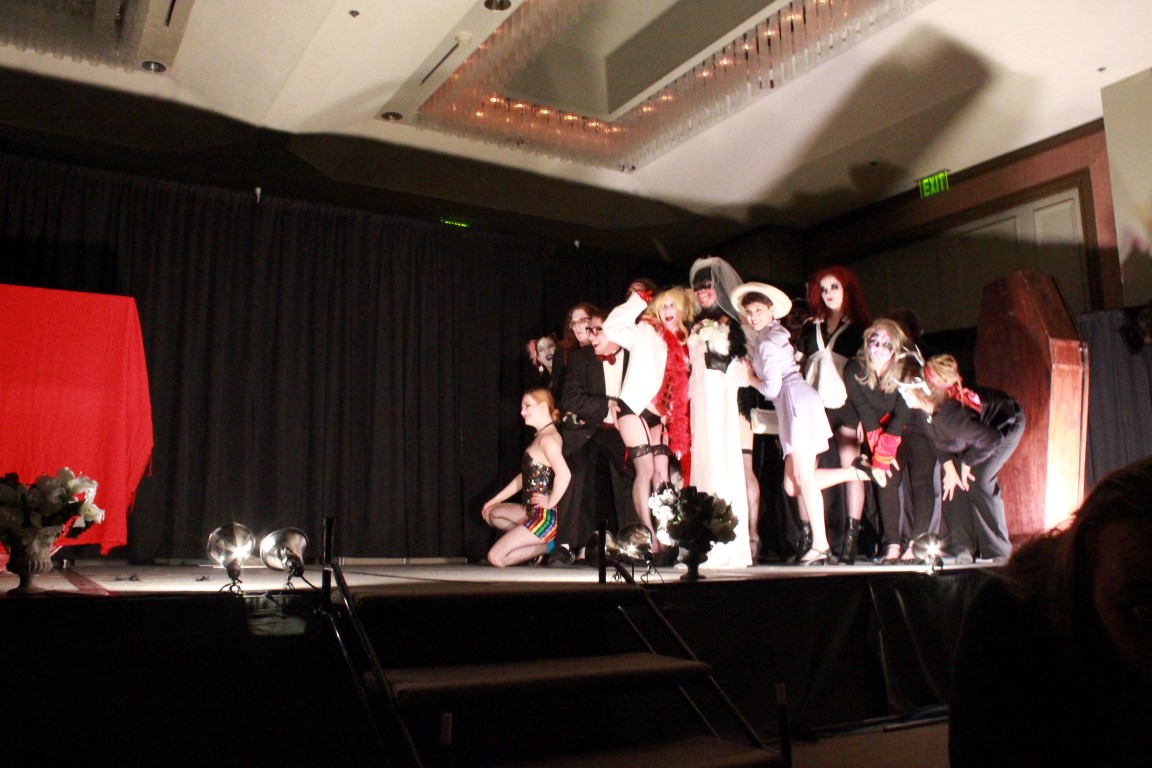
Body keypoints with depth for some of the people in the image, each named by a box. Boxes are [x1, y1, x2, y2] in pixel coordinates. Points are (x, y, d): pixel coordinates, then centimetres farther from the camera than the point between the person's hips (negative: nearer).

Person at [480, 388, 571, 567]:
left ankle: (547, 546, 1)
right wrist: (495, 500, 21)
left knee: (496, 557, -7)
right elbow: (525, 476, 21)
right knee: (491, 513, 23)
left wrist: (551, 503, -22)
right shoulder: (540, 437, 13)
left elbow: (564, 474, -35)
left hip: (545, 516, -10)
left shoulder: (548, 438, -18)